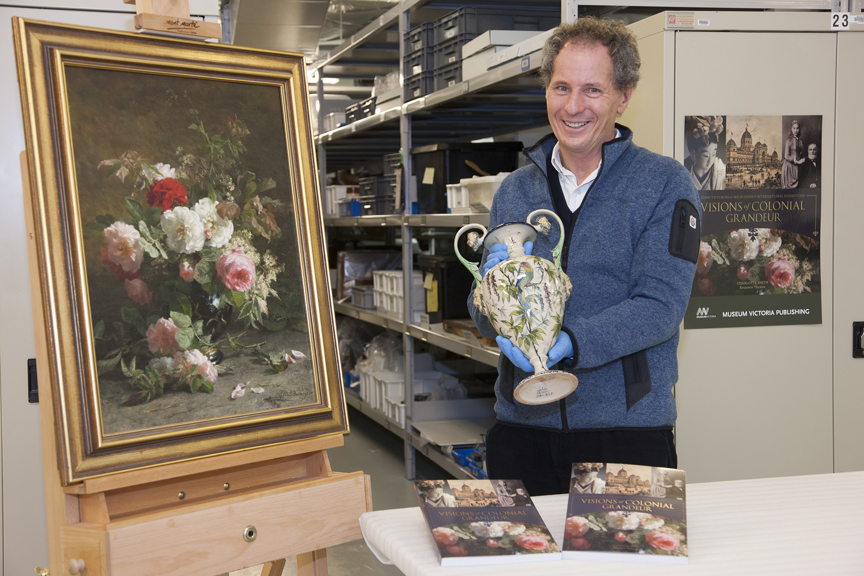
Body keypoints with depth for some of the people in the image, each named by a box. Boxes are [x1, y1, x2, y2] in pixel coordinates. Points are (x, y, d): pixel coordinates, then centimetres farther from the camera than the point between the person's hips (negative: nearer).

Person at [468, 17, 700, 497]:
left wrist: (567, 342, -28)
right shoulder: (513, 191, 9)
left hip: (627, 427, -3)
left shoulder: (665, 185, -3)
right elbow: (483, 320, 8)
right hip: (521, 427, 3)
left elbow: (661, 305, -14)